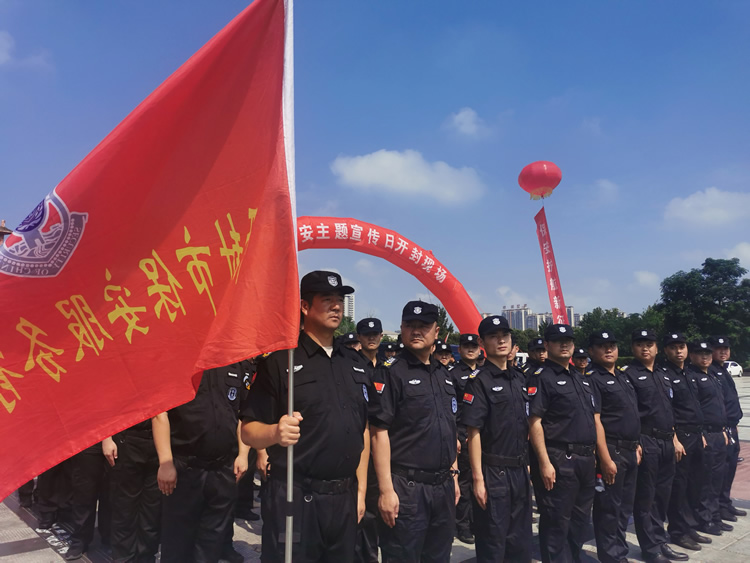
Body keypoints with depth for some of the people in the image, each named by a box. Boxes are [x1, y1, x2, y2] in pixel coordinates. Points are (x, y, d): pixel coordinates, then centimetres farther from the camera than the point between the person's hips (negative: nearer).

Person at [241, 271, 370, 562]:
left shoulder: (355, 363, 9)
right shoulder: (280, 360, -8)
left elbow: (363, 430, 13)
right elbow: (249, 431, -10)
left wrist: (361, 490, 9)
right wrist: (275, 432, -31)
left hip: (345, 497, 5)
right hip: (294, 496, -5)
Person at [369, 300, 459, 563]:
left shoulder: (444, 374, 11)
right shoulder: (391, 372, -10)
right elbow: (380, 432, -15)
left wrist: (453, 475, 15)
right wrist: (386, 489, -18)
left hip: (443, 486, 7)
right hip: (406, 487, -6)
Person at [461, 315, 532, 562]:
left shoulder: (519, 379, 10)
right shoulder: (479, 382, -11)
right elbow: (474, 433, -15)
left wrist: (527, 466, 13)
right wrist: (478, 479, -18)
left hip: (520, 470, 7)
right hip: (493, 472, -6)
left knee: (521, 541, 16)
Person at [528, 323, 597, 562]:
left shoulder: (580, 379, 16)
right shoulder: (540, 378, -10)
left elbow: (594, 421, 19)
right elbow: (534, 423, -16)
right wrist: (544, 463, -21)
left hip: (585, 459, 8)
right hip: (558, 460, -8)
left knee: (580, 520, 18)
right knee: (556, 523, 1)